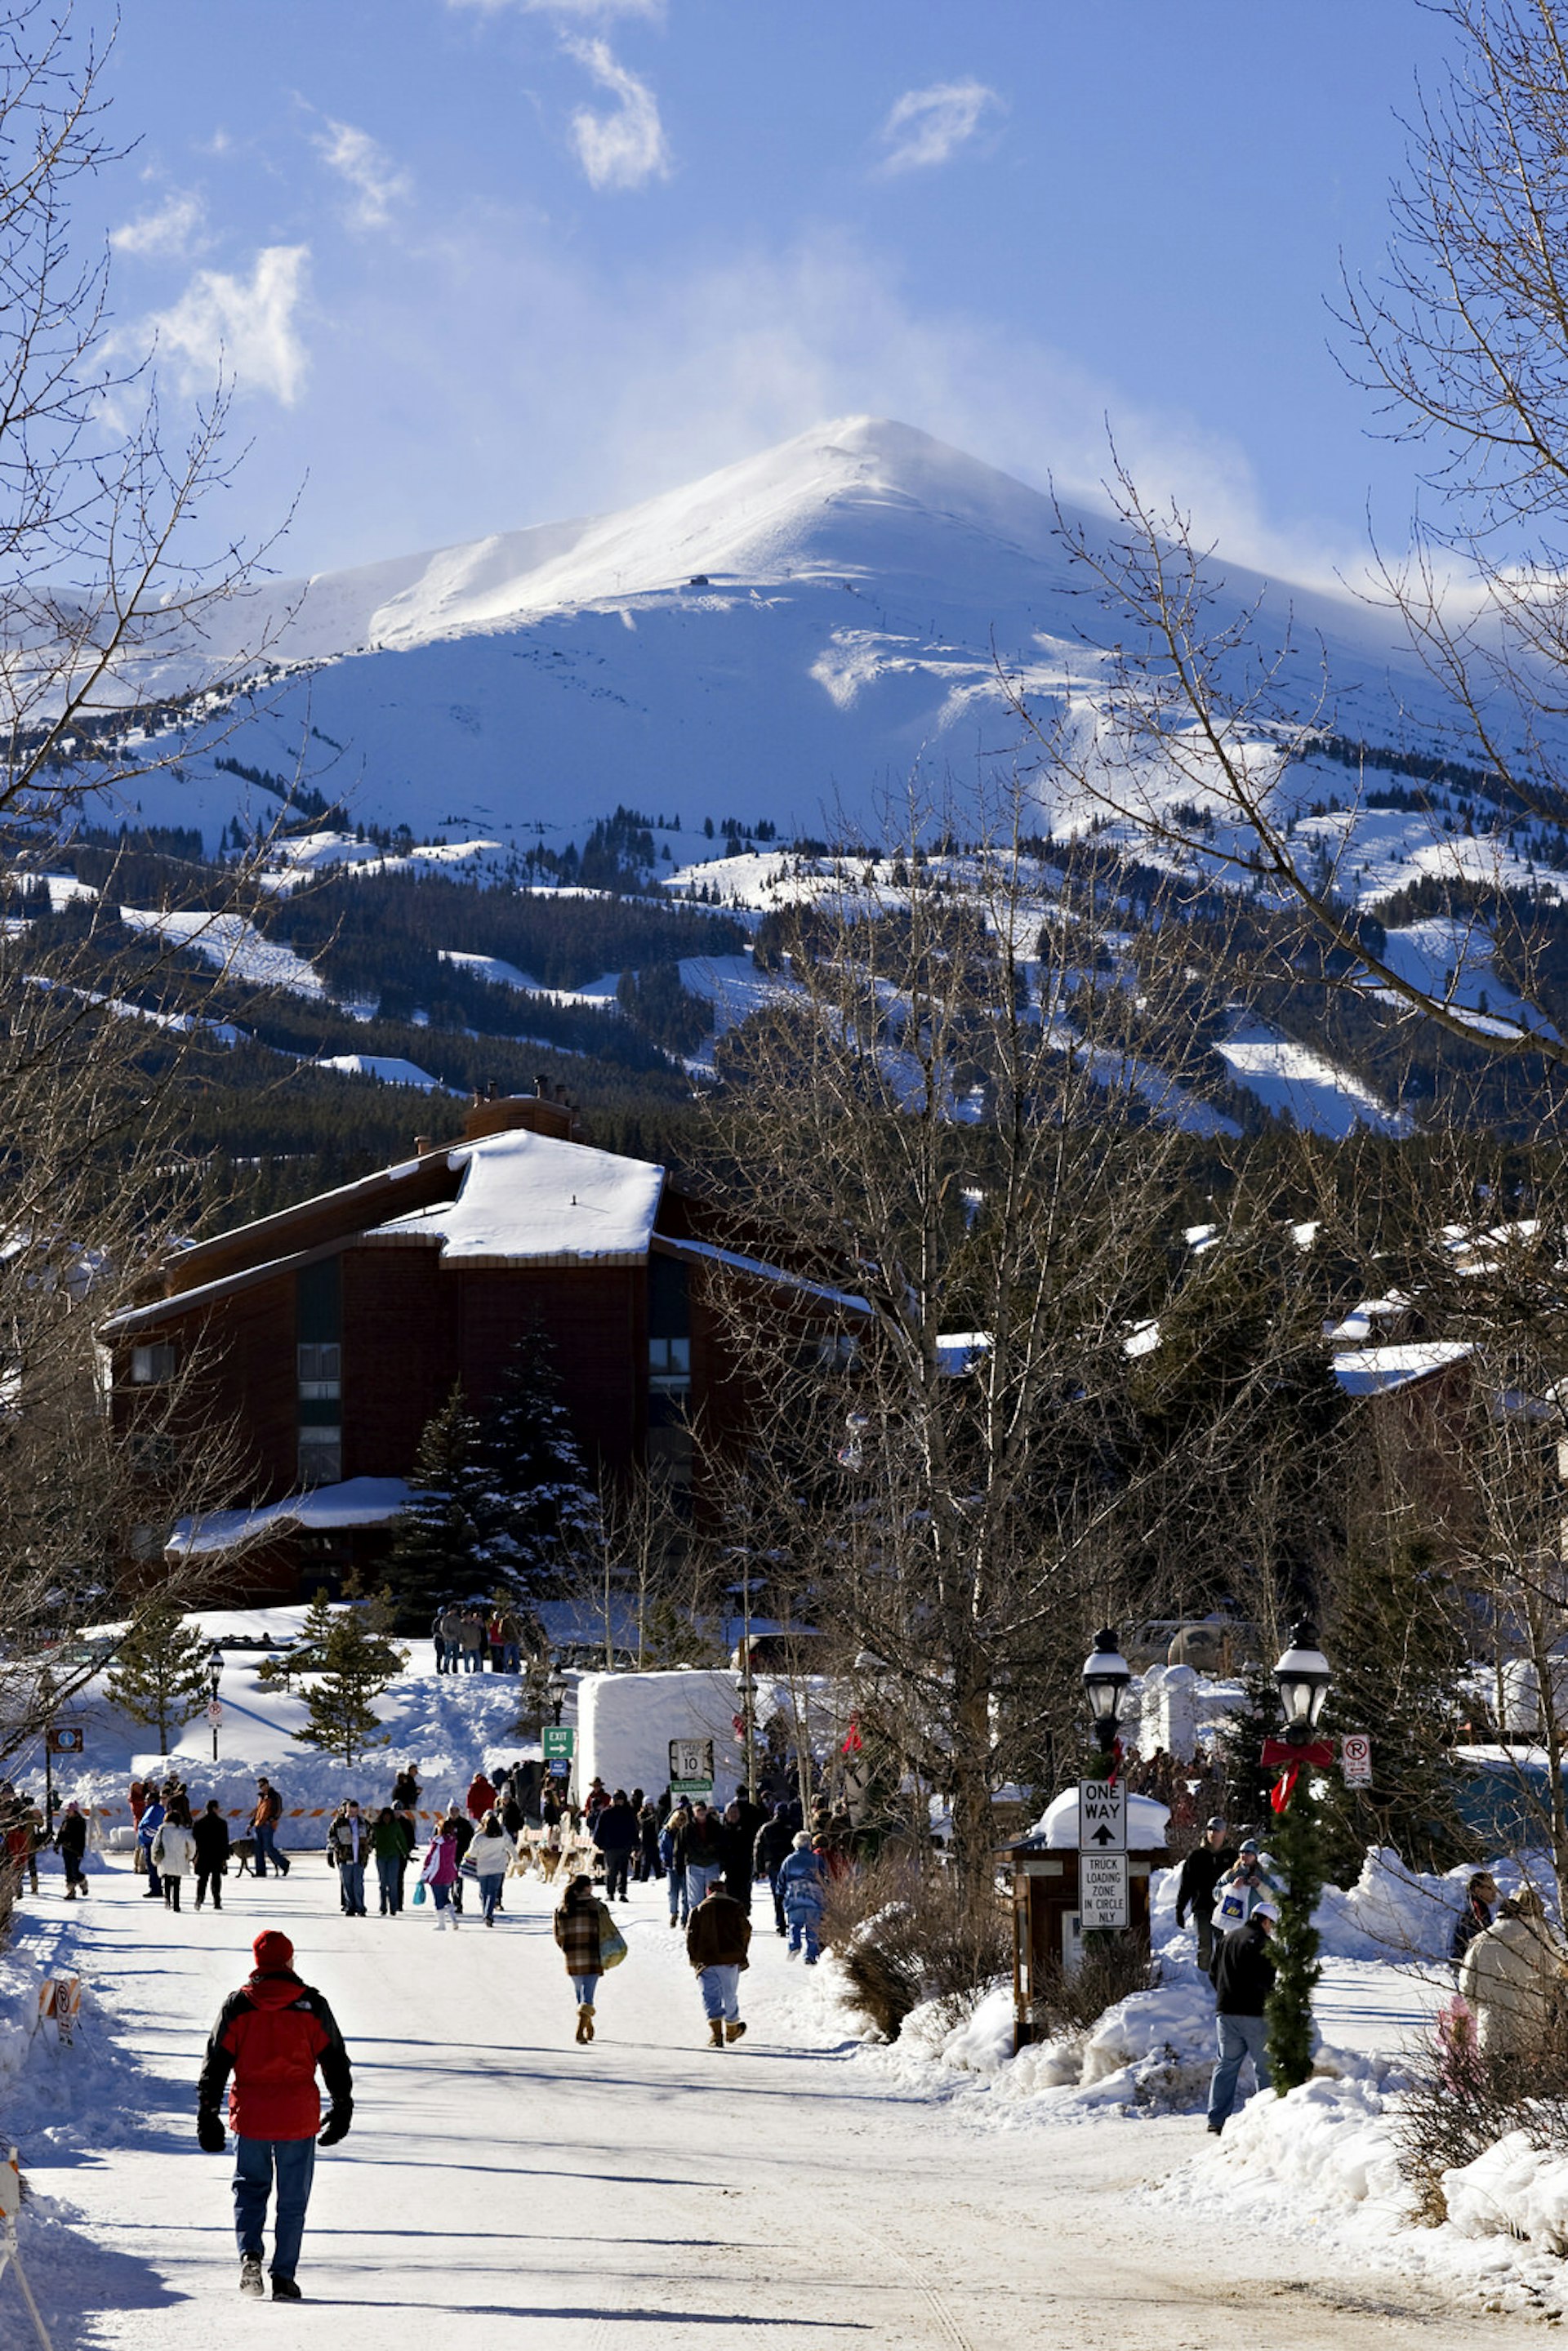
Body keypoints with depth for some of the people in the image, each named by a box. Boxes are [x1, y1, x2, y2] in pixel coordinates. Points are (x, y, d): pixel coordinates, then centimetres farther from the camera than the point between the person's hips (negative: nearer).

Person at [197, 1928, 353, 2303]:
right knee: (292, 2200, 9)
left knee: (250, 2187, 16)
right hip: (298, 2117, -1)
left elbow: (216, 2062, 1)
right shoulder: (312, 2006, 0)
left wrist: (207, 2115, 7)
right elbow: (335, 2060, 4)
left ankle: (249, 2252, -8)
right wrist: (342, 2110, 14)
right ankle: (283, 2278, 6)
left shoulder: (237, 2005, 0)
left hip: (250, 2116, 1)